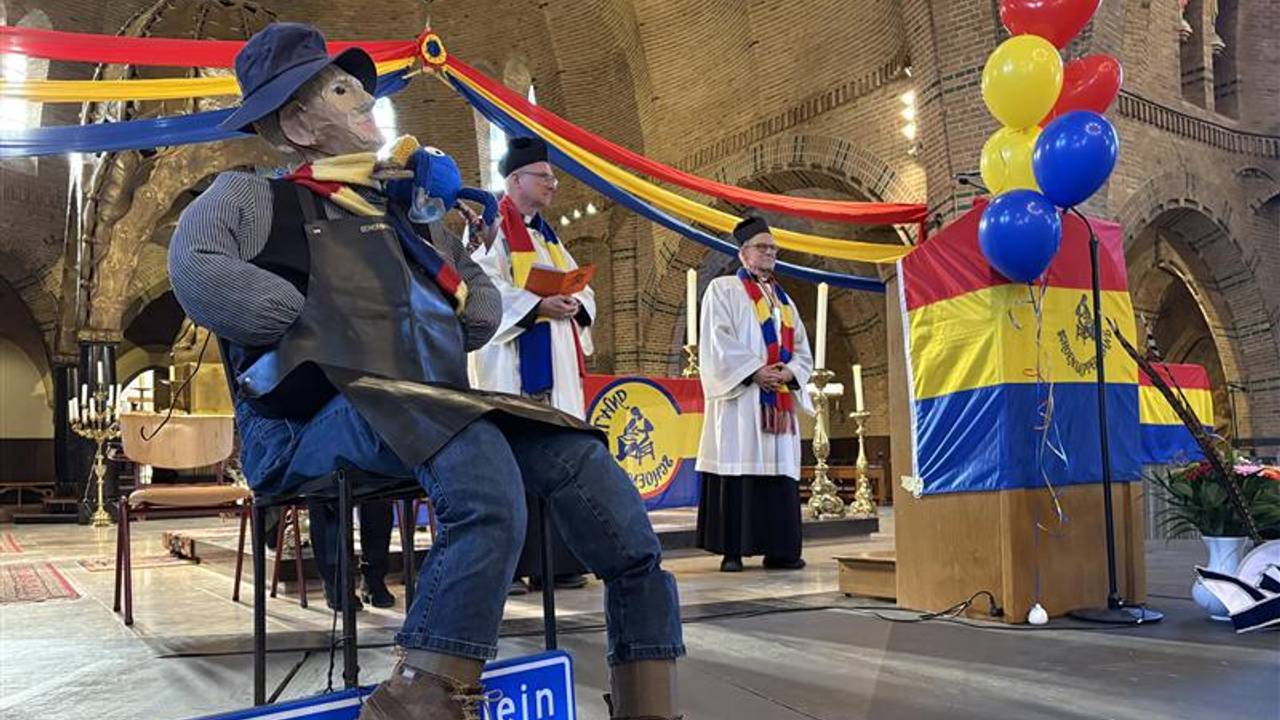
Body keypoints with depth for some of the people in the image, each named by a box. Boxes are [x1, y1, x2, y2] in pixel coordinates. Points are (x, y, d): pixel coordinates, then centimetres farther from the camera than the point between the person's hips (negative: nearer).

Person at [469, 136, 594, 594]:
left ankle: (554, 562, 11)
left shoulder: (547, 235, 23)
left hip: (556, 365, 8)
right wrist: (537, 305, -22)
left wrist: (575, 304, -2)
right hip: (512, 365, -8)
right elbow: (485, 287, -15)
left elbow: (581, 285, 20)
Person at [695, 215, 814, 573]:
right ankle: (732, 550, -4)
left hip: (780, 400, 6)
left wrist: (789, 372, -5)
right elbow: (717, 343, -8)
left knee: (780, 469, 3)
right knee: (737, 469, -8)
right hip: (740, 397, -6)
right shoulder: (723, 289, 4)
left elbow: (802, 349, 17)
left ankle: (778, 549, 7)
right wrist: (755, 372, -16)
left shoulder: (784, 299, 23)